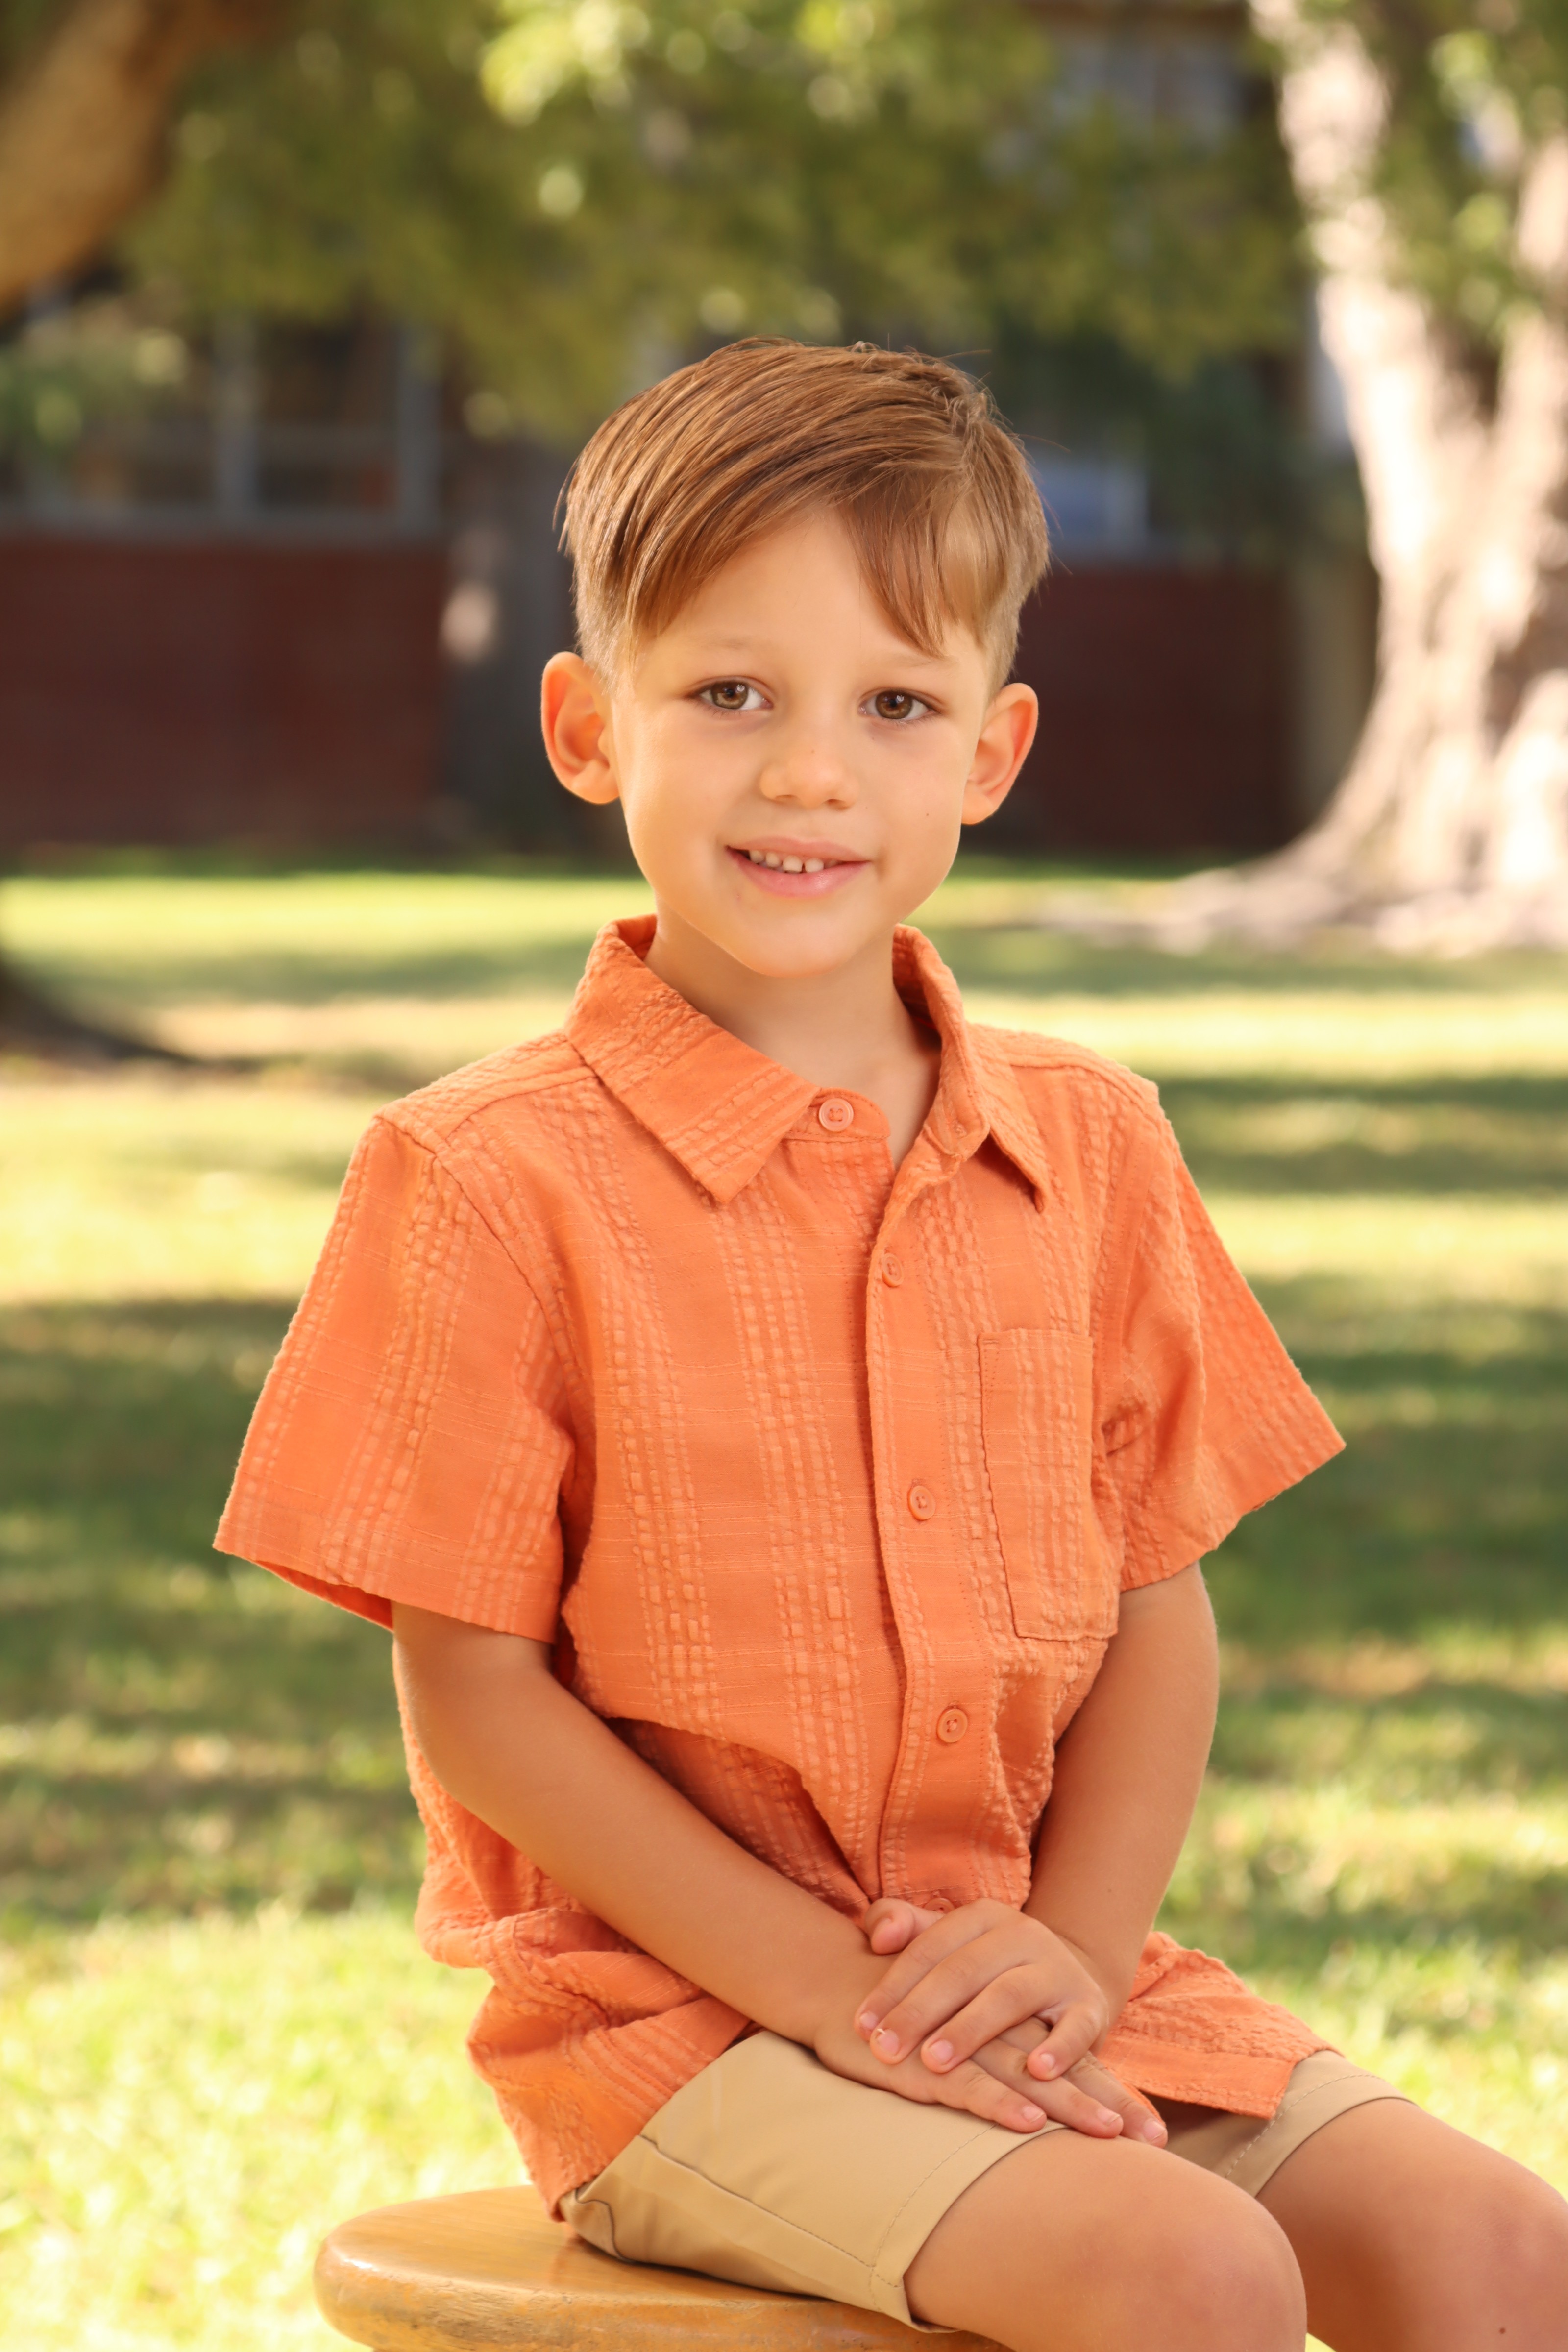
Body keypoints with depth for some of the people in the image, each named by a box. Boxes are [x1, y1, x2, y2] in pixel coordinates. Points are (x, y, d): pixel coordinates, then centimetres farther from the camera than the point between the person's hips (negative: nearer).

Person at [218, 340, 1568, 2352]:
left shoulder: (1091, 1149, 8)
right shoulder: (495, 1182, -8)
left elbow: (1157, 1605, 9)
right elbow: (473, 1687, -9)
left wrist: (1069, 1948, -9)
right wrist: (828, 1987, -16)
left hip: (1041, 1977, 6)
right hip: (669, 2005, -5)